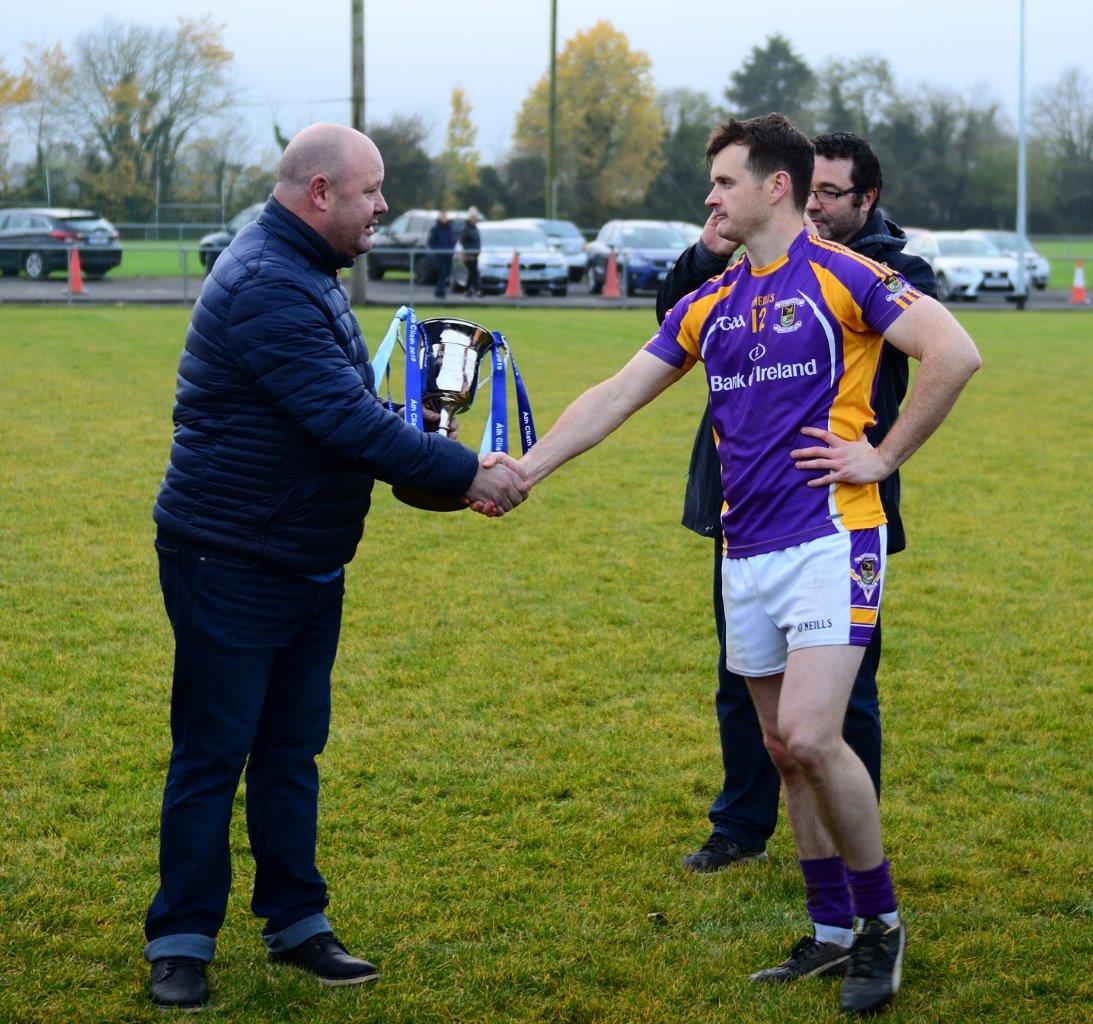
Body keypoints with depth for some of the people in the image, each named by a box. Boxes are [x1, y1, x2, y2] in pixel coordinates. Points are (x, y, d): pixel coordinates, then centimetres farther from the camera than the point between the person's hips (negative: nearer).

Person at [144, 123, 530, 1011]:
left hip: (308, 564, 10)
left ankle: (297, 923, 22)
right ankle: (181, 943, 8)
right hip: (231, 565, -10)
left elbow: (348, 412, 18)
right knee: (213, 756, -1)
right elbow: (348, 422, -28)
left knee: (292, 749, 14)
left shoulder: (304, 276, 13)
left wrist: (449, 466, 5)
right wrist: (465, 474, -21)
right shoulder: (268, 287, -22)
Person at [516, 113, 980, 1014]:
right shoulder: (709, 306, 13)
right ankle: (832, 933, 21)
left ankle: (882, 919, 1)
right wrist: (522, 472, 7)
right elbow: (616, 396, 14)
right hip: (746, 556, 7)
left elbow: (954, 352, -16)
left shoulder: (841, 278, -7)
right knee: (784, 750, 10)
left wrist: (885, 455, -12)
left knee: (808, 736, -17)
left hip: (830, 541, -7)